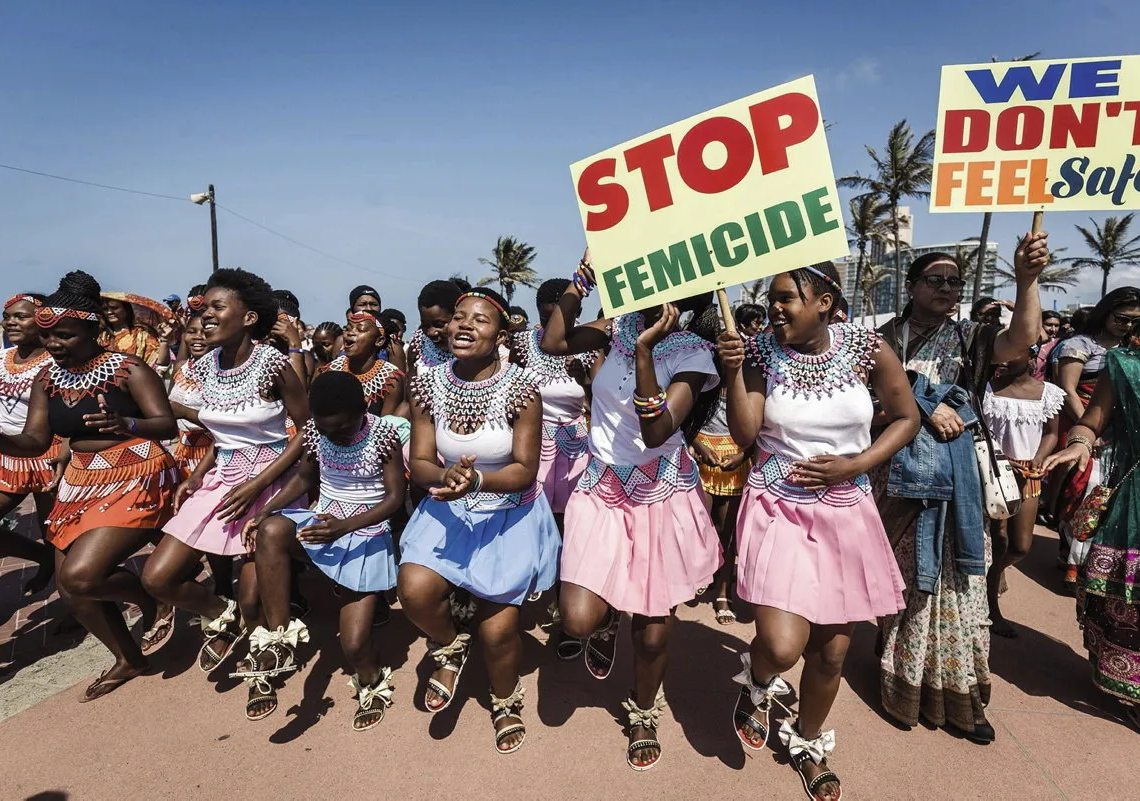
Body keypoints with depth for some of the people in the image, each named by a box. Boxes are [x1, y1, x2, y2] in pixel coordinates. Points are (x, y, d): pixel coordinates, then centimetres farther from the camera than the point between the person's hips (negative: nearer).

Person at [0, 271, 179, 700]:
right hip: (80, 483, 8)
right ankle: (128, 659, 31)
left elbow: (168, 425, -21)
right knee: (70, 588, 9)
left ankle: (151, 600, 12)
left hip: (136, 479, -7)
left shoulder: (128, 369, -15)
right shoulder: (46, 378, 5)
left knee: (81, 576, -20)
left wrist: (125, 424, -42)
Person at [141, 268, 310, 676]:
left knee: (252, 602, -7)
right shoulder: (206, 367, 3)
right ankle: (221, 614, 26)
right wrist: (197, 475, 1)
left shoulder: (273, 363, -16)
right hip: (221, 477, 6)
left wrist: (257, 484, -17)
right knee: (157, 578, -1)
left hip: (270, 479, -6)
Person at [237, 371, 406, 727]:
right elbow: (304, 478, 11)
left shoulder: (383, 435, -15)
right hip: (321, 523, 4)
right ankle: (278, 640, -23)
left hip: (367, 533, -4)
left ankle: (372, 681, 24)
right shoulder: (315, 431, -3)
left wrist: (345, 525, -29)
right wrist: (264, 510, -5)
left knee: (354, 645, -14)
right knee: (270, 531, -33)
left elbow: (395, 498, -14)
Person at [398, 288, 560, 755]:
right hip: (448, 510, 3)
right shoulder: (429, 384, -5)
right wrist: (446, 475, -26)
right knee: (414, 589, -23)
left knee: (498, 630, -1)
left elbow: (525, 470, -14)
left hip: (509, 515, -2)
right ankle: (450, 646, 14)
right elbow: (419, 464, -3)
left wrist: (478, 480, -32)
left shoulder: (520, 390, -16)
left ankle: (506, 701, 35)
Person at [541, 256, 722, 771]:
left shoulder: (693, 354, -12)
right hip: (602, 491, 3)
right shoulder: (620, 326, 1)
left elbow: (655, 432, -24)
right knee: (578, 621, -10)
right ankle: (607, 620, 30)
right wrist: (585, 274, -8)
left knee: (653, 628, 10)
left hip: (662, 496, -2)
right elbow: (554, 343, -4)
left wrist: (644, 351, -34)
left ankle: (643, 714, 41)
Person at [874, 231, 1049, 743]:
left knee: (955, 578, 4)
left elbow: (1022, 339, -12)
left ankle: (958, 695, 15)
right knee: (901, 575, 9)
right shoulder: (886, 340, 1)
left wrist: (1027, 279, -25)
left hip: (954, 475, 2)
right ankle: (900, 678, 25)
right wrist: (926, 408, -18)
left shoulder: (968, 338, 7)